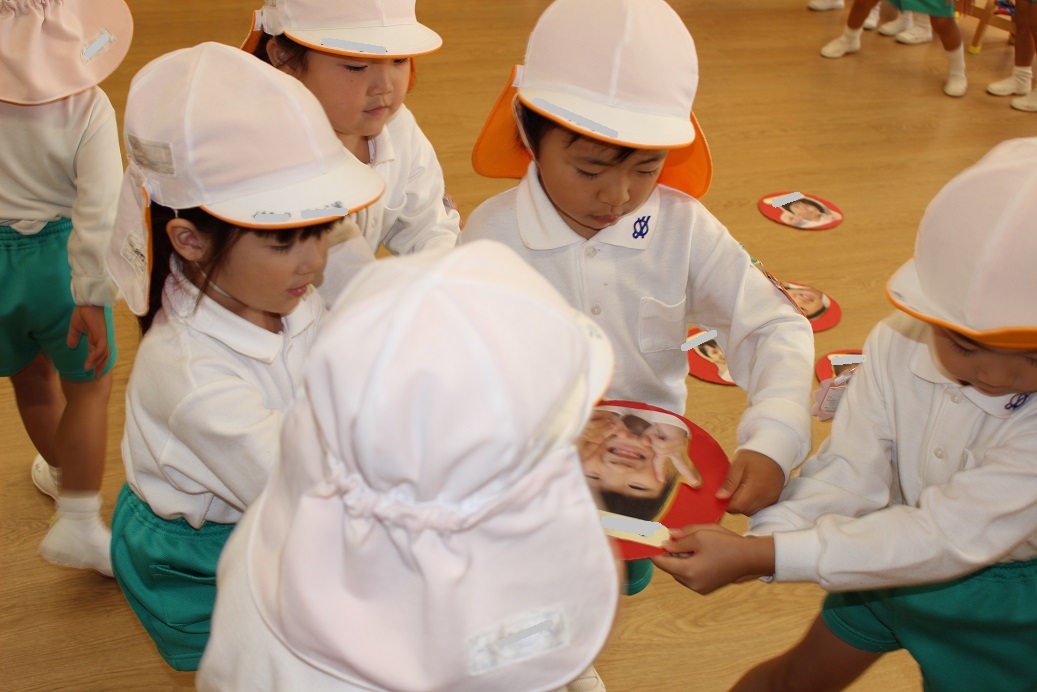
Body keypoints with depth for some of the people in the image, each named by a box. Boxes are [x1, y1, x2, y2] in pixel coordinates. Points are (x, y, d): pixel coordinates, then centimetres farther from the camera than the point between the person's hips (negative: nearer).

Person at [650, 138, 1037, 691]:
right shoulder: (897, 343, -23)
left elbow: (949, 537, -38)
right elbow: (849, 473, -22)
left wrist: (759, 556, -42)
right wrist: (753, 546, -40)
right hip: (898, 548, 3)